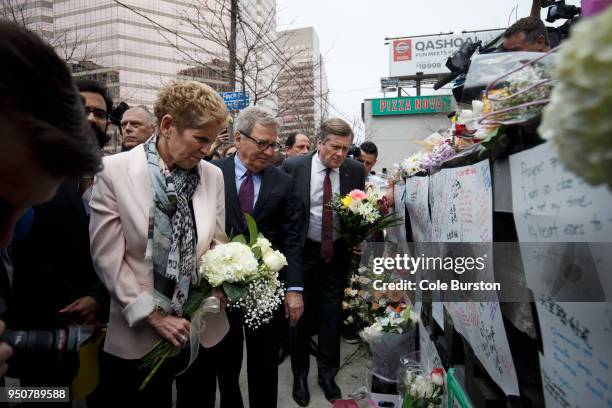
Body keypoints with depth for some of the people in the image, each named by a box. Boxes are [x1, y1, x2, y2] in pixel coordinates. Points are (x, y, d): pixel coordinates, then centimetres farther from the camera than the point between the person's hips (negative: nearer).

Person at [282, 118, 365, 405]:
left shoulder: (355, 170, -5)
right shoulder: (293, 166, -12)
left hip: (338, 252, 2)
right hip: (303, 251, -1)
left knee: (332, 314, 12)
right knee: (302, 312, 12)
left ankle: (327, 374, 34)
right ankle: (300, 375, 33)